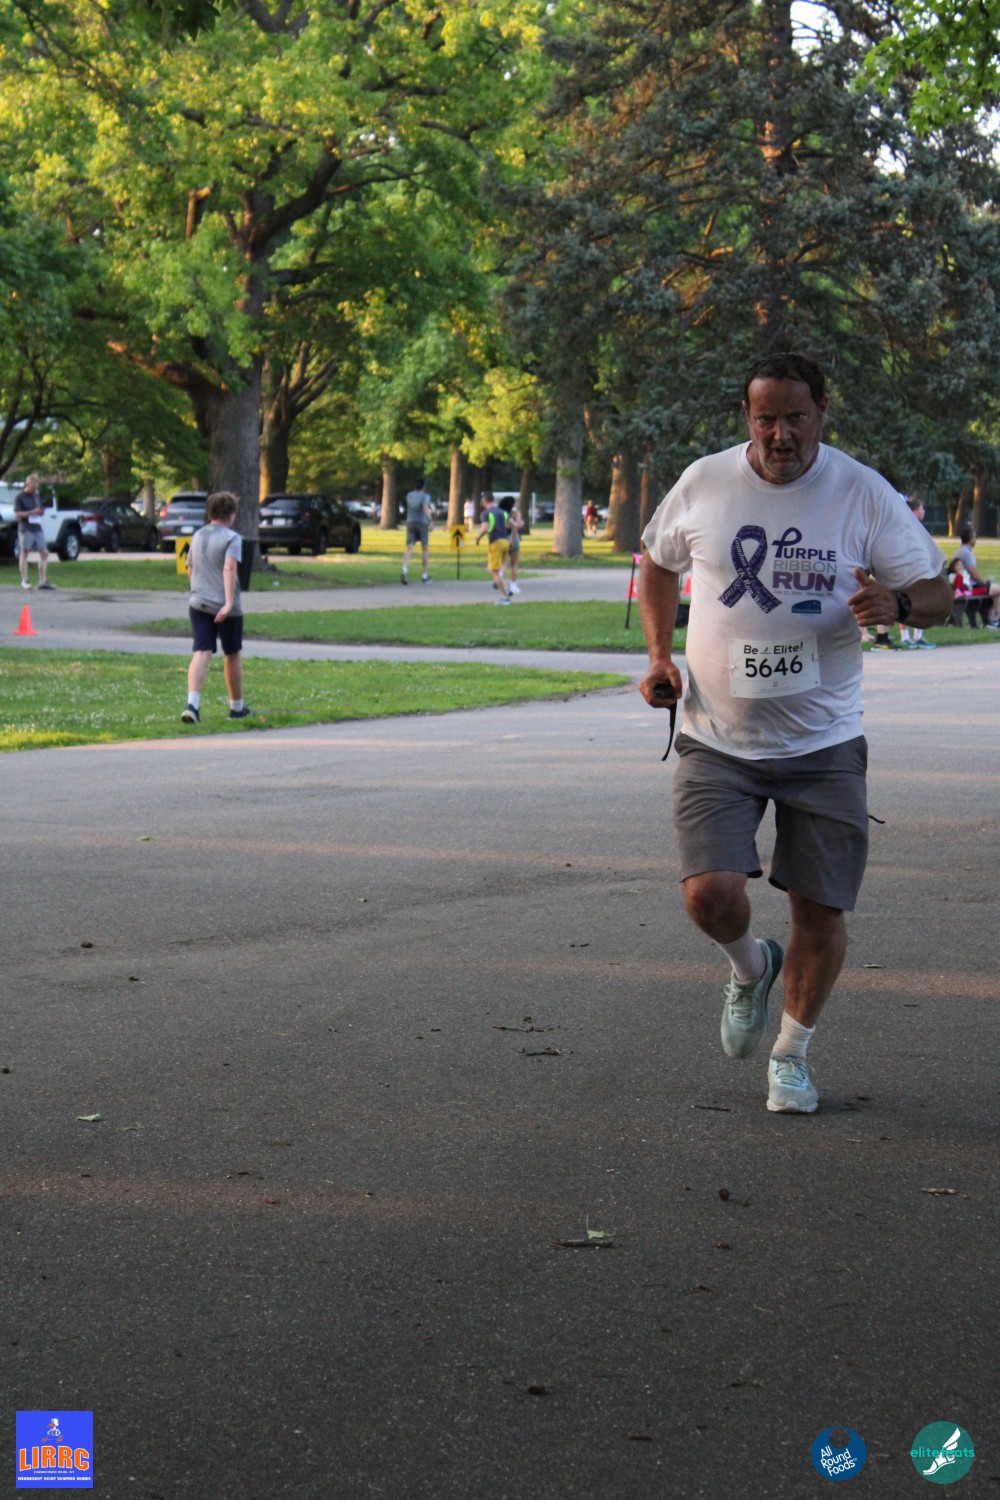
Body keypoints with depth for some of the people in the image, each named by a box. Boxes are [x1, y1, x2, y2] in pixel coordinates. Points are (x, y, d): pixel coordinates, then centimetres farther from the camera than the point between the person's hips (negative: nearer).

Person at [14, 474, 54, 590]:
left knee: (44, 553, 2)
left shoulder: (37, 496, 16)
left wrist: (41, 511, 0)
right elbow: (17, 514, -11)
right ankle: (24, 580, 3)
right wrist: (32, 512, -19)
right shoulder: (20, 497, -5)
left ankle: (43, 581, 6)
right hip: (25, 529, -6)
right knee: (24, 553, -1)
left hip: (37, 528, 6)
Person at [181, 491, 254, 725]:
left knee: (202, 653, -5)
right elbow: (230, 568, -21)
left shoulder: (197, 536, 13)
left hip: (198, 603, 4)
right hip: (225, 607, -4)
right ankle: (237, 707, 26)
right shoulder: (232, 538, -7)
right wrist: (229, 602, -27)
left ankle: (192, 703, -26)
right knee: (233, 655, 12)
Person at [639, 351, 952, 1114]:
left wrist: (896, 604, -25)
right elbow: (658, 563, 18)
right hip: (717, 738, 0)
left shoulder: (864, 494, -5)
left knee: (821, 910, 2)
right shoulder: (703, 484, -1)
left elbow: (937, 593, -2)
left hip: (823, 743, 0)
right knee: (710, 893, -15)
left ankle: (792, 1052, 28)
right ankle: (751, 966, 22)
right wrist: (659, 654, 5)